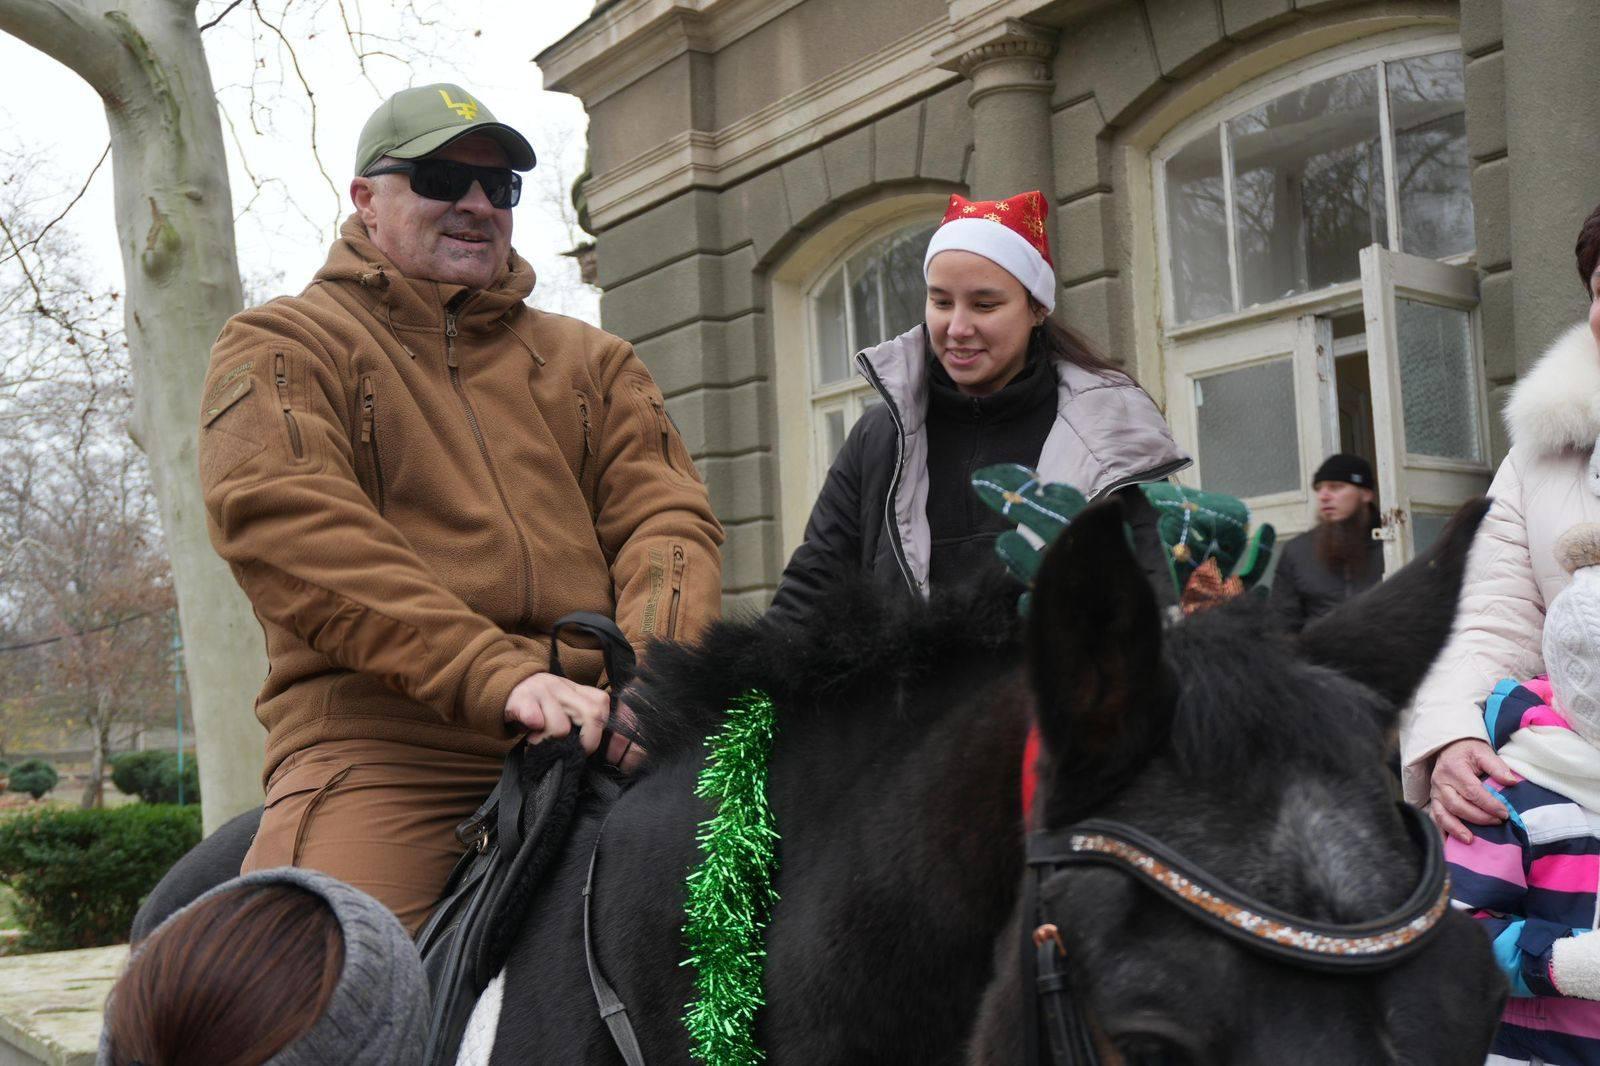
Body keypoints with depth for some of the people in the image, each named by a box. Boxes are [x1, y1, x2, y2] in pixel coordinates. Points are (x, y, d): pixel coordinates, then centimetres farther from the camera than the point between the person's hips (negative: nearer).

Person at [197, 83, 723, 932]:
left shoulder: (592, 362, 24)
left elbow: (666, 516, 11)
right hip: (381, 734, -3)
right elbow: (284, 521, -7)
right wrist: (496, 673, -19)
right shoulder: (281, 345, 11)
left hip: (593, 731, 4)